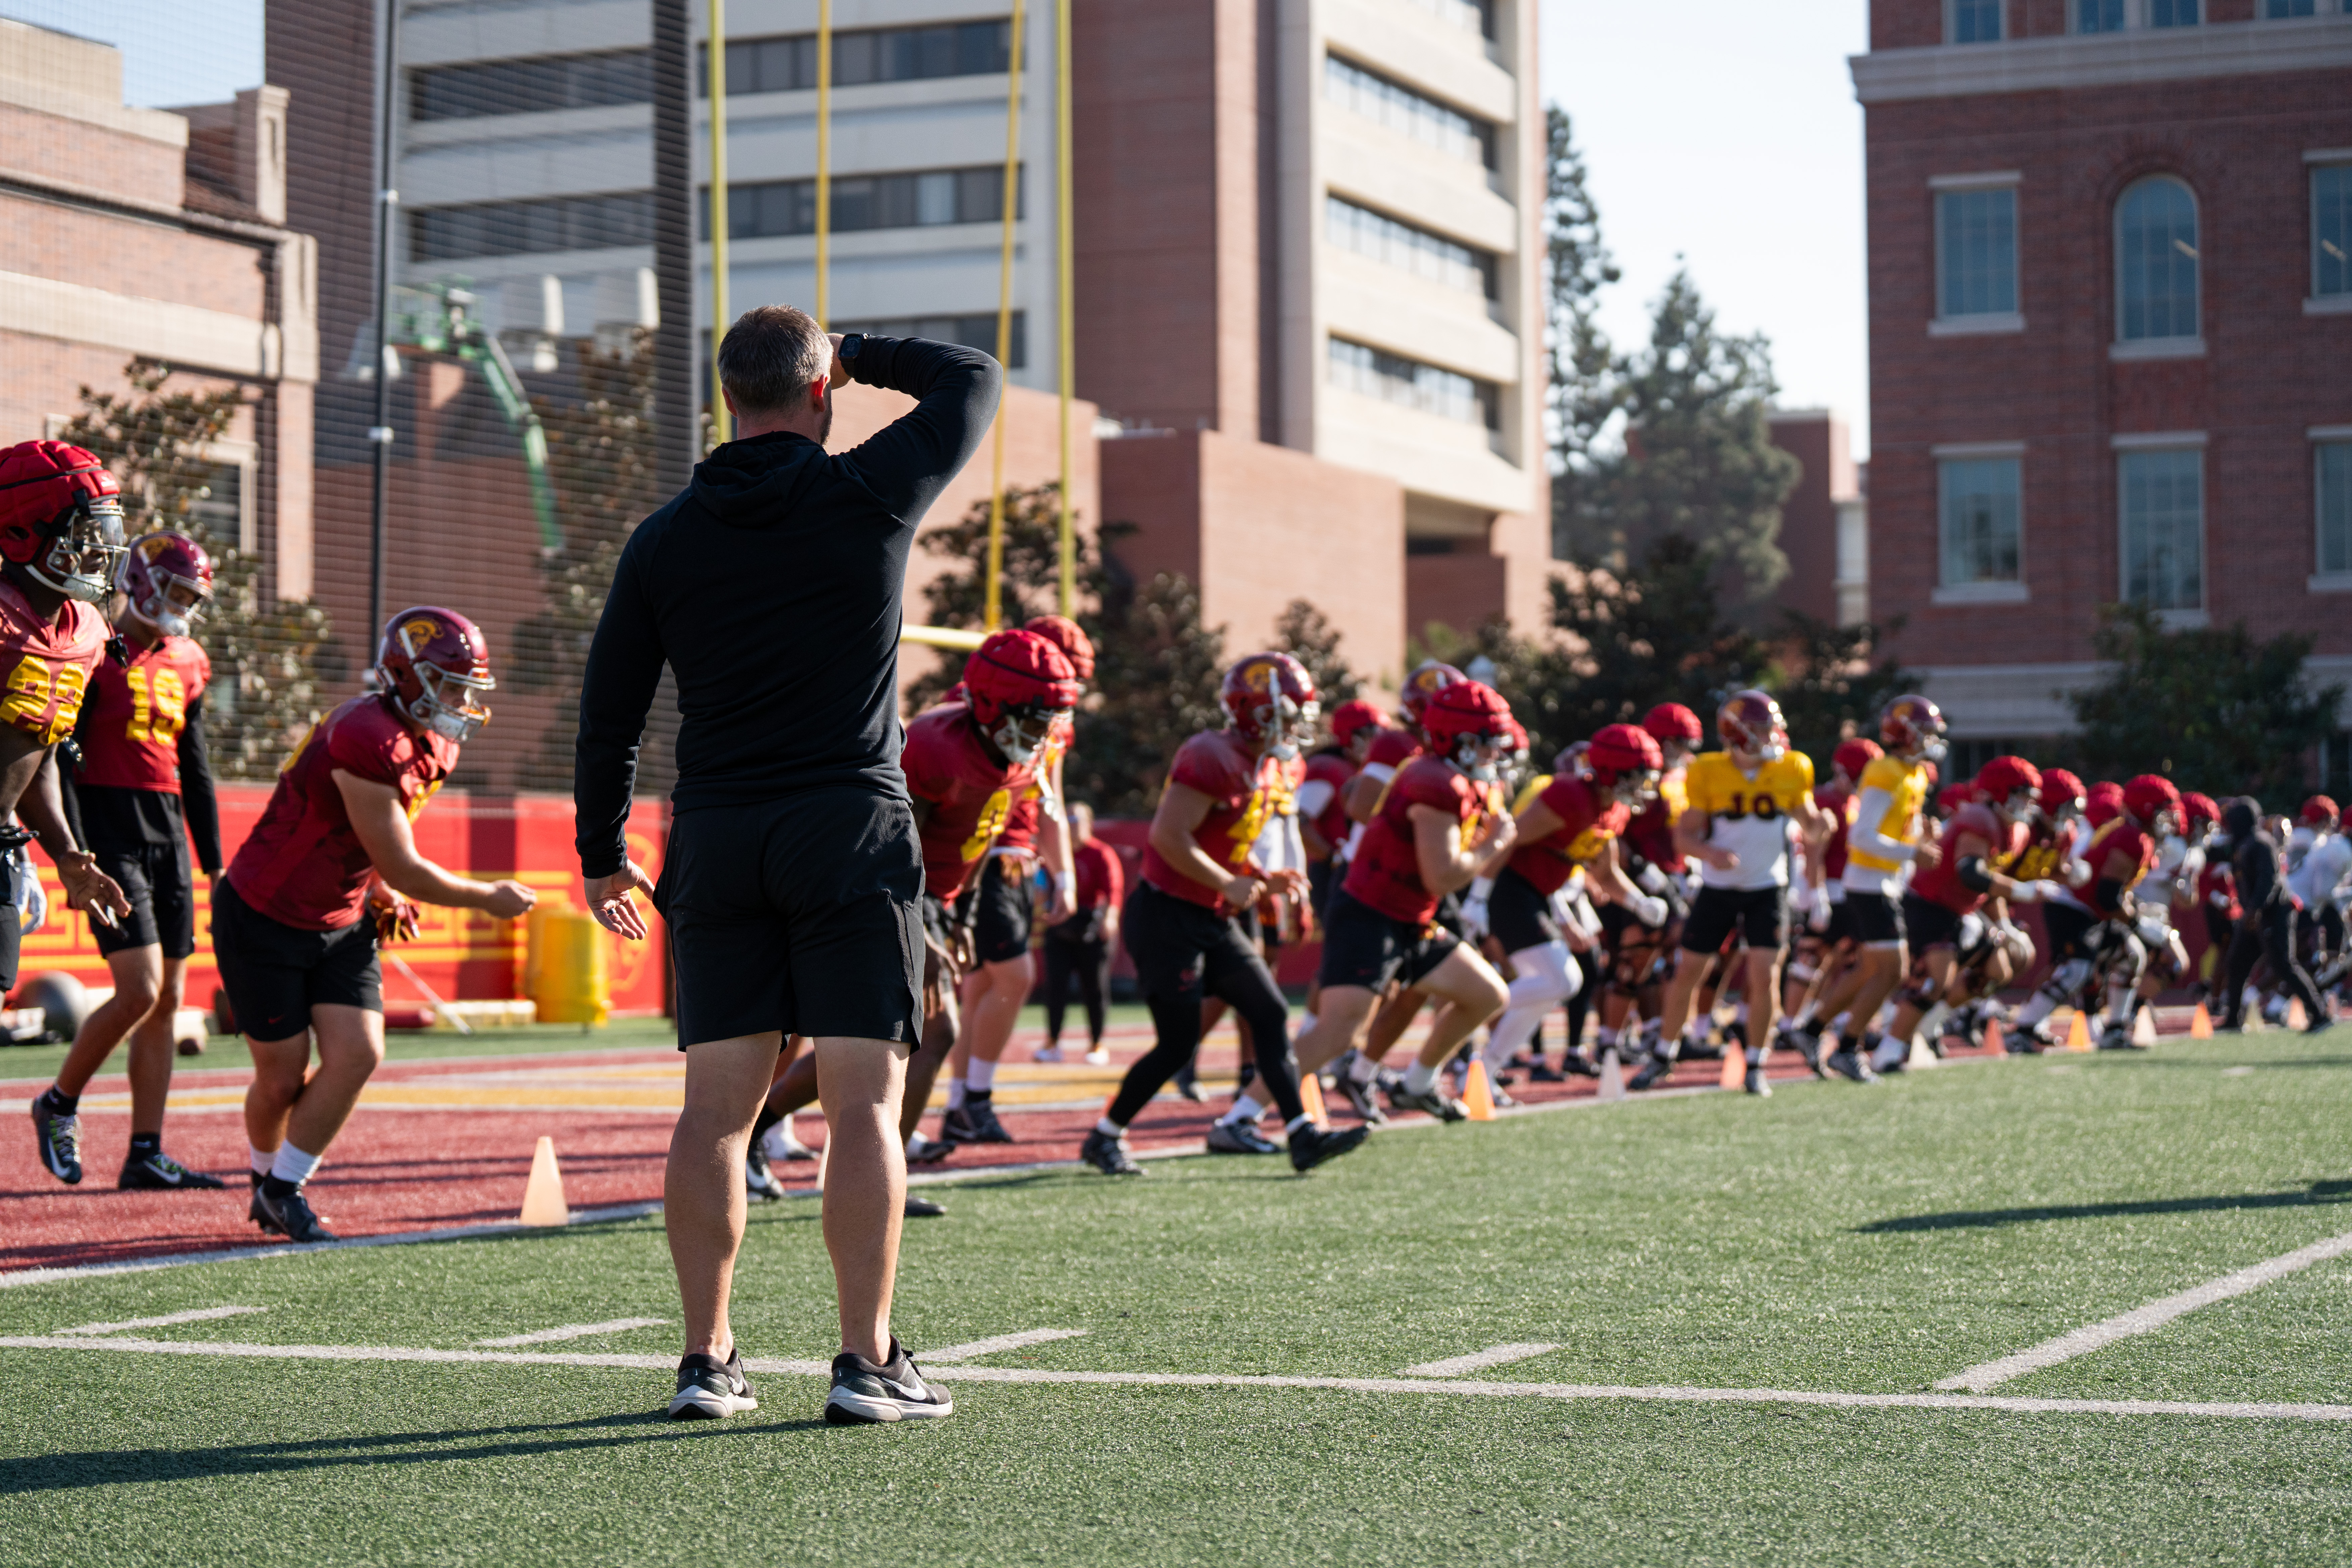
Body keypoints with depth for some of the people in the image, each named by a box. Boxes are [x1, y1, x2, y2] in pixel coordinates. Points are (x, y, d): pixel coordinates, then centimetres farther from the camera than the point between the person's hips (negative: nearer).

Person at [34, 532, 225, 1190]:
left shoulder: (186, 665, 14)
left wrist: (215, 860, 20)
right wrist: (75, 853, -18)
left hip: (168, 835, 7)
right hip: (109, 831, -7)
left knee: (167, 999, 4)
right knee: (140, 990, -15)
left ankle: (146, 1154, 8)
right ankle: (59, 1104, 7)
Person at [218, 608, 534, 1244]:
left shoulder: (434, 748, 0)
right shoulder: (370, 743, -30)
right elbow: (404, 870, -23)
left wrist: (381, 894, 6)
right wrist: (490, 899, -11)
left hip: (341, 922, 8)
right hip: (264, 921, -7)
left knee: (358, 1055, -8)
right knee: (283, 1079, 2)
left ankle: (283, 1191, 9)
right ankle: (266, 1178, 32)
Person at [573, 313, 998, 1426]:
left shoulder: (665, 539, 5)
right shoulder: (870, 496, -3)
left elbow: (608, 711, 8)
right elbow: (971, 379, 12)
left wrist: (603, 854, 17)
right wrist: (863, 356, 24)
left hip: (717, 836, 3)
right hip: (851, 830, -3)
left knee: (716, 1106, 6)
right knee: (864, 1103, -2)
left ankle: (707, 1359, 8)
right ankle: (868, 1362, -3)